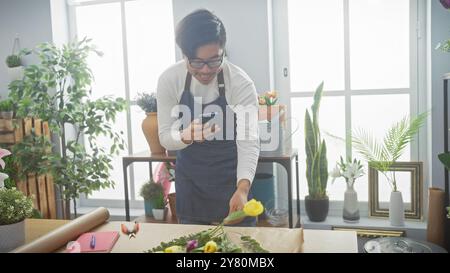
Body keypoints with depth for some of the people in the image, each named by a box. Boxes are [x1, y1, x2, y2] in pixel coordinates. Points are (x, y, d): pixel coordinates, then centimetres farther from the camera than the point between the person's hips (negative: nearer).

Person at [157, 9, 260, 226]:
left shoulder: (241, 84, -22)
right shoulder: (169, 80, -15)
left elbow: (249, 142, -27)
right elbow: (165, 138, -12)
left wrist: (243, 188, -44)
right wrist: (187, 136, -35)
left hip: (231, 178, -2)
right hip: (189, 178, 2)